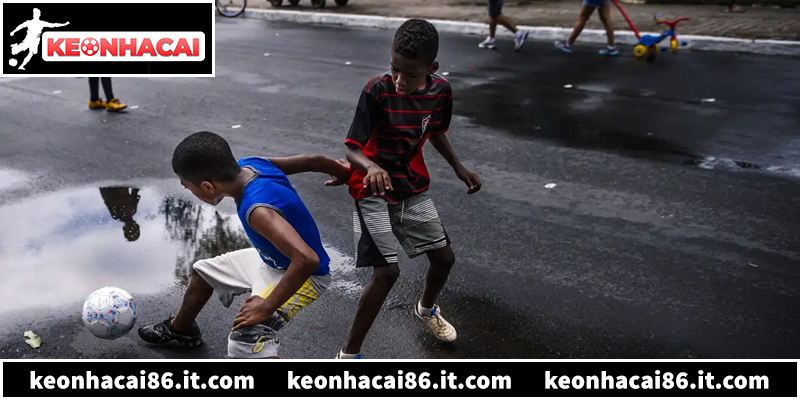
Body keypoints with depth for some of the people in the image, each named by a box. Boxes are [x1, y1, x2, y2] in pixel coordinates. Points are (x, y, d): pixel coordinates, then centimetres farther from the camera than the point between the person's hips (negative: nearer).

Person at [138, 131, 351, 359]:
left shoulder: (257, 209, -39)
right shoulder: (251, 165, -16)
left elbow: (307, 259, -46)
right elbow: (312, 161, -3)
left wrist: (267, 306, -35)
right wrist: (342, 172, 17)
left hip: (300, 274, -10)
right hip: (272, 260, 10)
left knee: (246, 340, -30)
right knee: (203, 271, 25)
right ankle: (180, 330, 52)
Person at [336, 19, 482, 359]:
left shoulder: (441, 91, -8)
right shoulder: (377, 90, -24)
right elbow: (352, 148, -24)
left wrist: (458, 168, 8)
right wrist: (372, 166, -45)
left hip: (414, 188, 6)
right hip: (374, 193, -5)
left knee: (444, 257, 12)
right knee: (386, 272, -15)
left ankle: (426, 309, 46)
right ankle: (348, 353, 3)